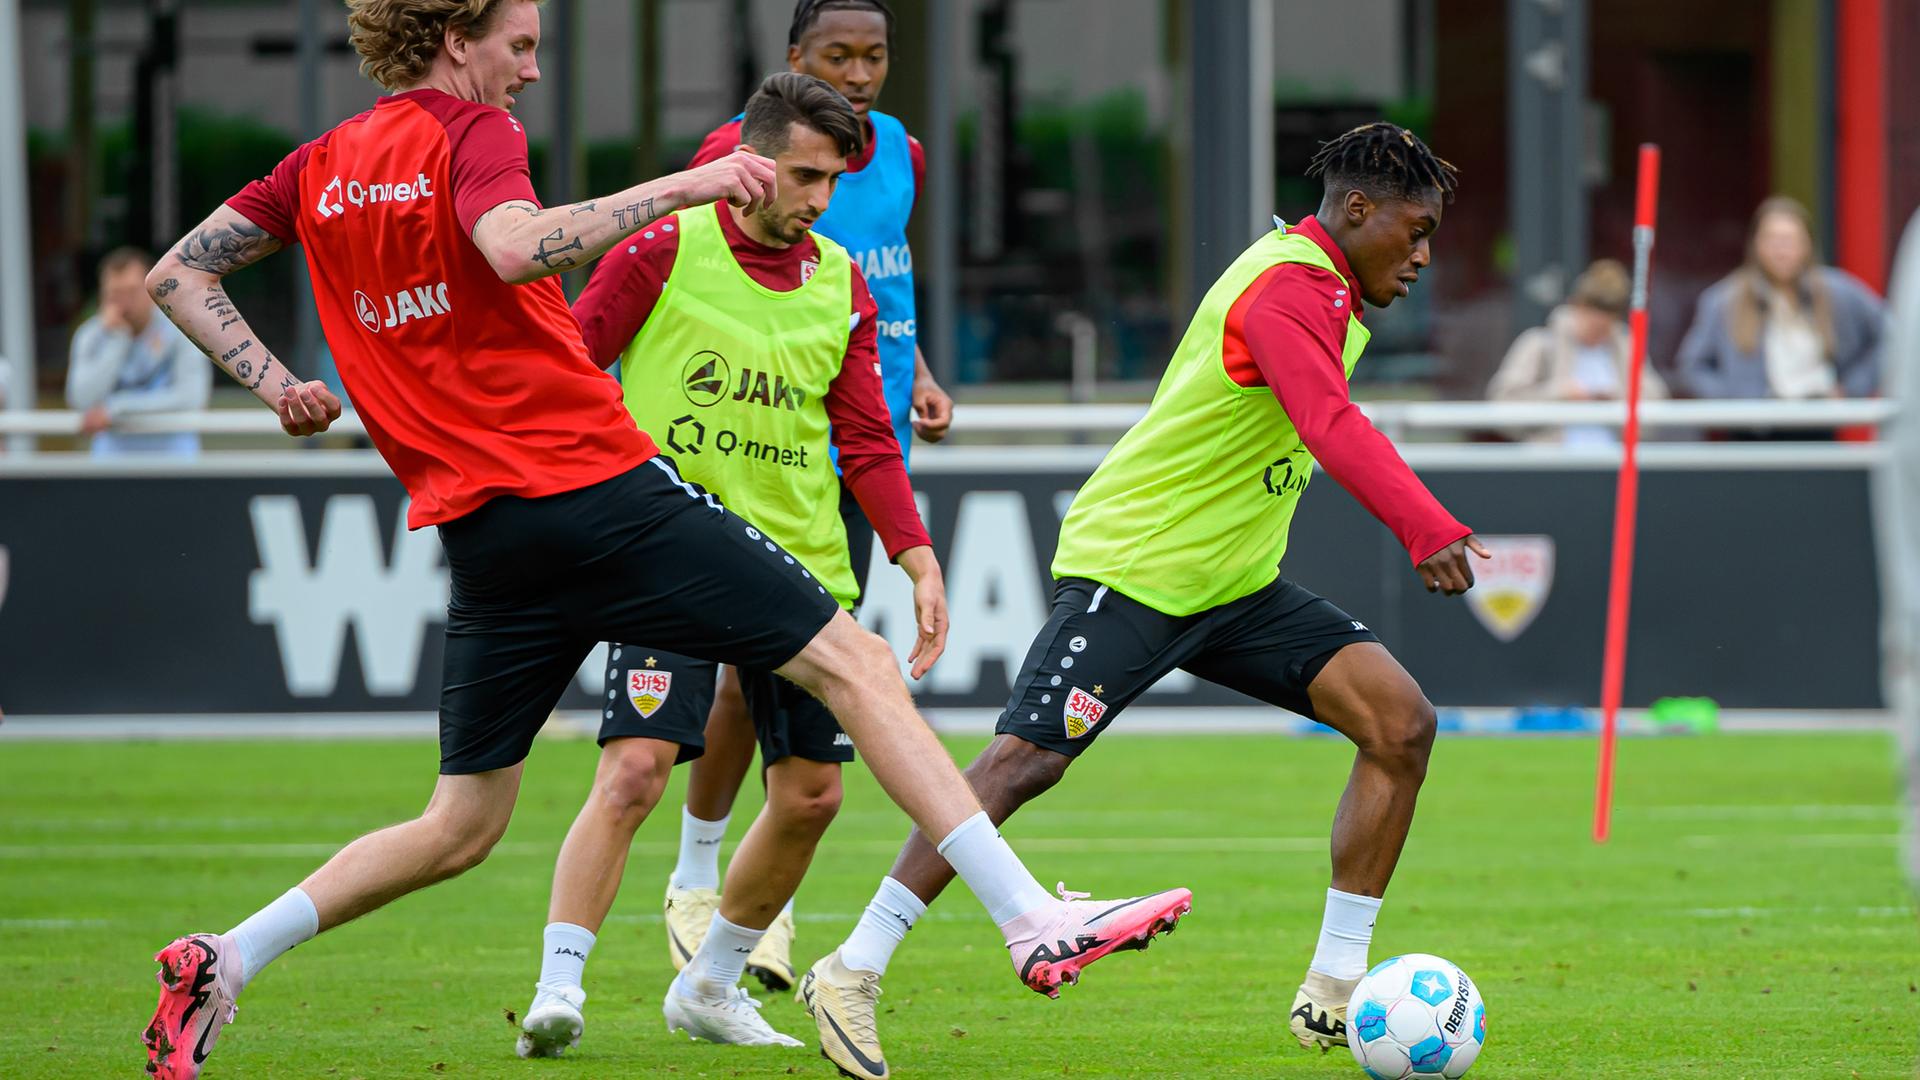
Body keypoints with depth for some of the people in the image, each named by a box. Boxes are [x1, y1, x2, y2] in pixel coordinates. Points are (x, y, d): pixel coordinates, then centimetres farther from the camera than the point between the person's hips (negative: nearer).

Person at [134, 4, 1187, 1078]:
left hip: (476, 529, 7)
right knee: (854, 663, -3)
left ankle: (224, 960, 3)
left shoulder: (322, 167, 15)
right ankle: (1033, 918, -9)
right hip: (598, 484, -7)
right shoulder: (471, 131, -6)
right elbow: (516, 248, -27)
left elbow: (178, 277, 17)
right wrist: (679, 188, -25)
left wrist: (278, 385, 9)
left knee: (460, 827, 15)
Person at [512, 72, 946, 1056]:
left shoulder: (839, 285, 8)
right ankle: (557, 988, -17)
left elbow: (865, 443, 13)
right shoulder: (664, 248, -6)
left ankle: (708, 985, 23)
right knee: (635, 768, -20)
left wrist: (918, 559, 3)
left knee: (811, 792, 3)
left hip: (800, 562, 5)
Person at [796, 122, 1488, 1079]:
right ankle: (851, 973, -9)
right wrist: (1429, 532, -48)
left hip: (1235, 585, 10)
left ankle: (1332, 995, -3)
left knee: (1400, 722, -5)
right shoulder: (1286, 289, -20)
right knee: (1026, 758, -16)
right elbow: (1331, 426, -37)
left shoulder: (1324, 287, 12)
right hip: (1129, 564, -10)